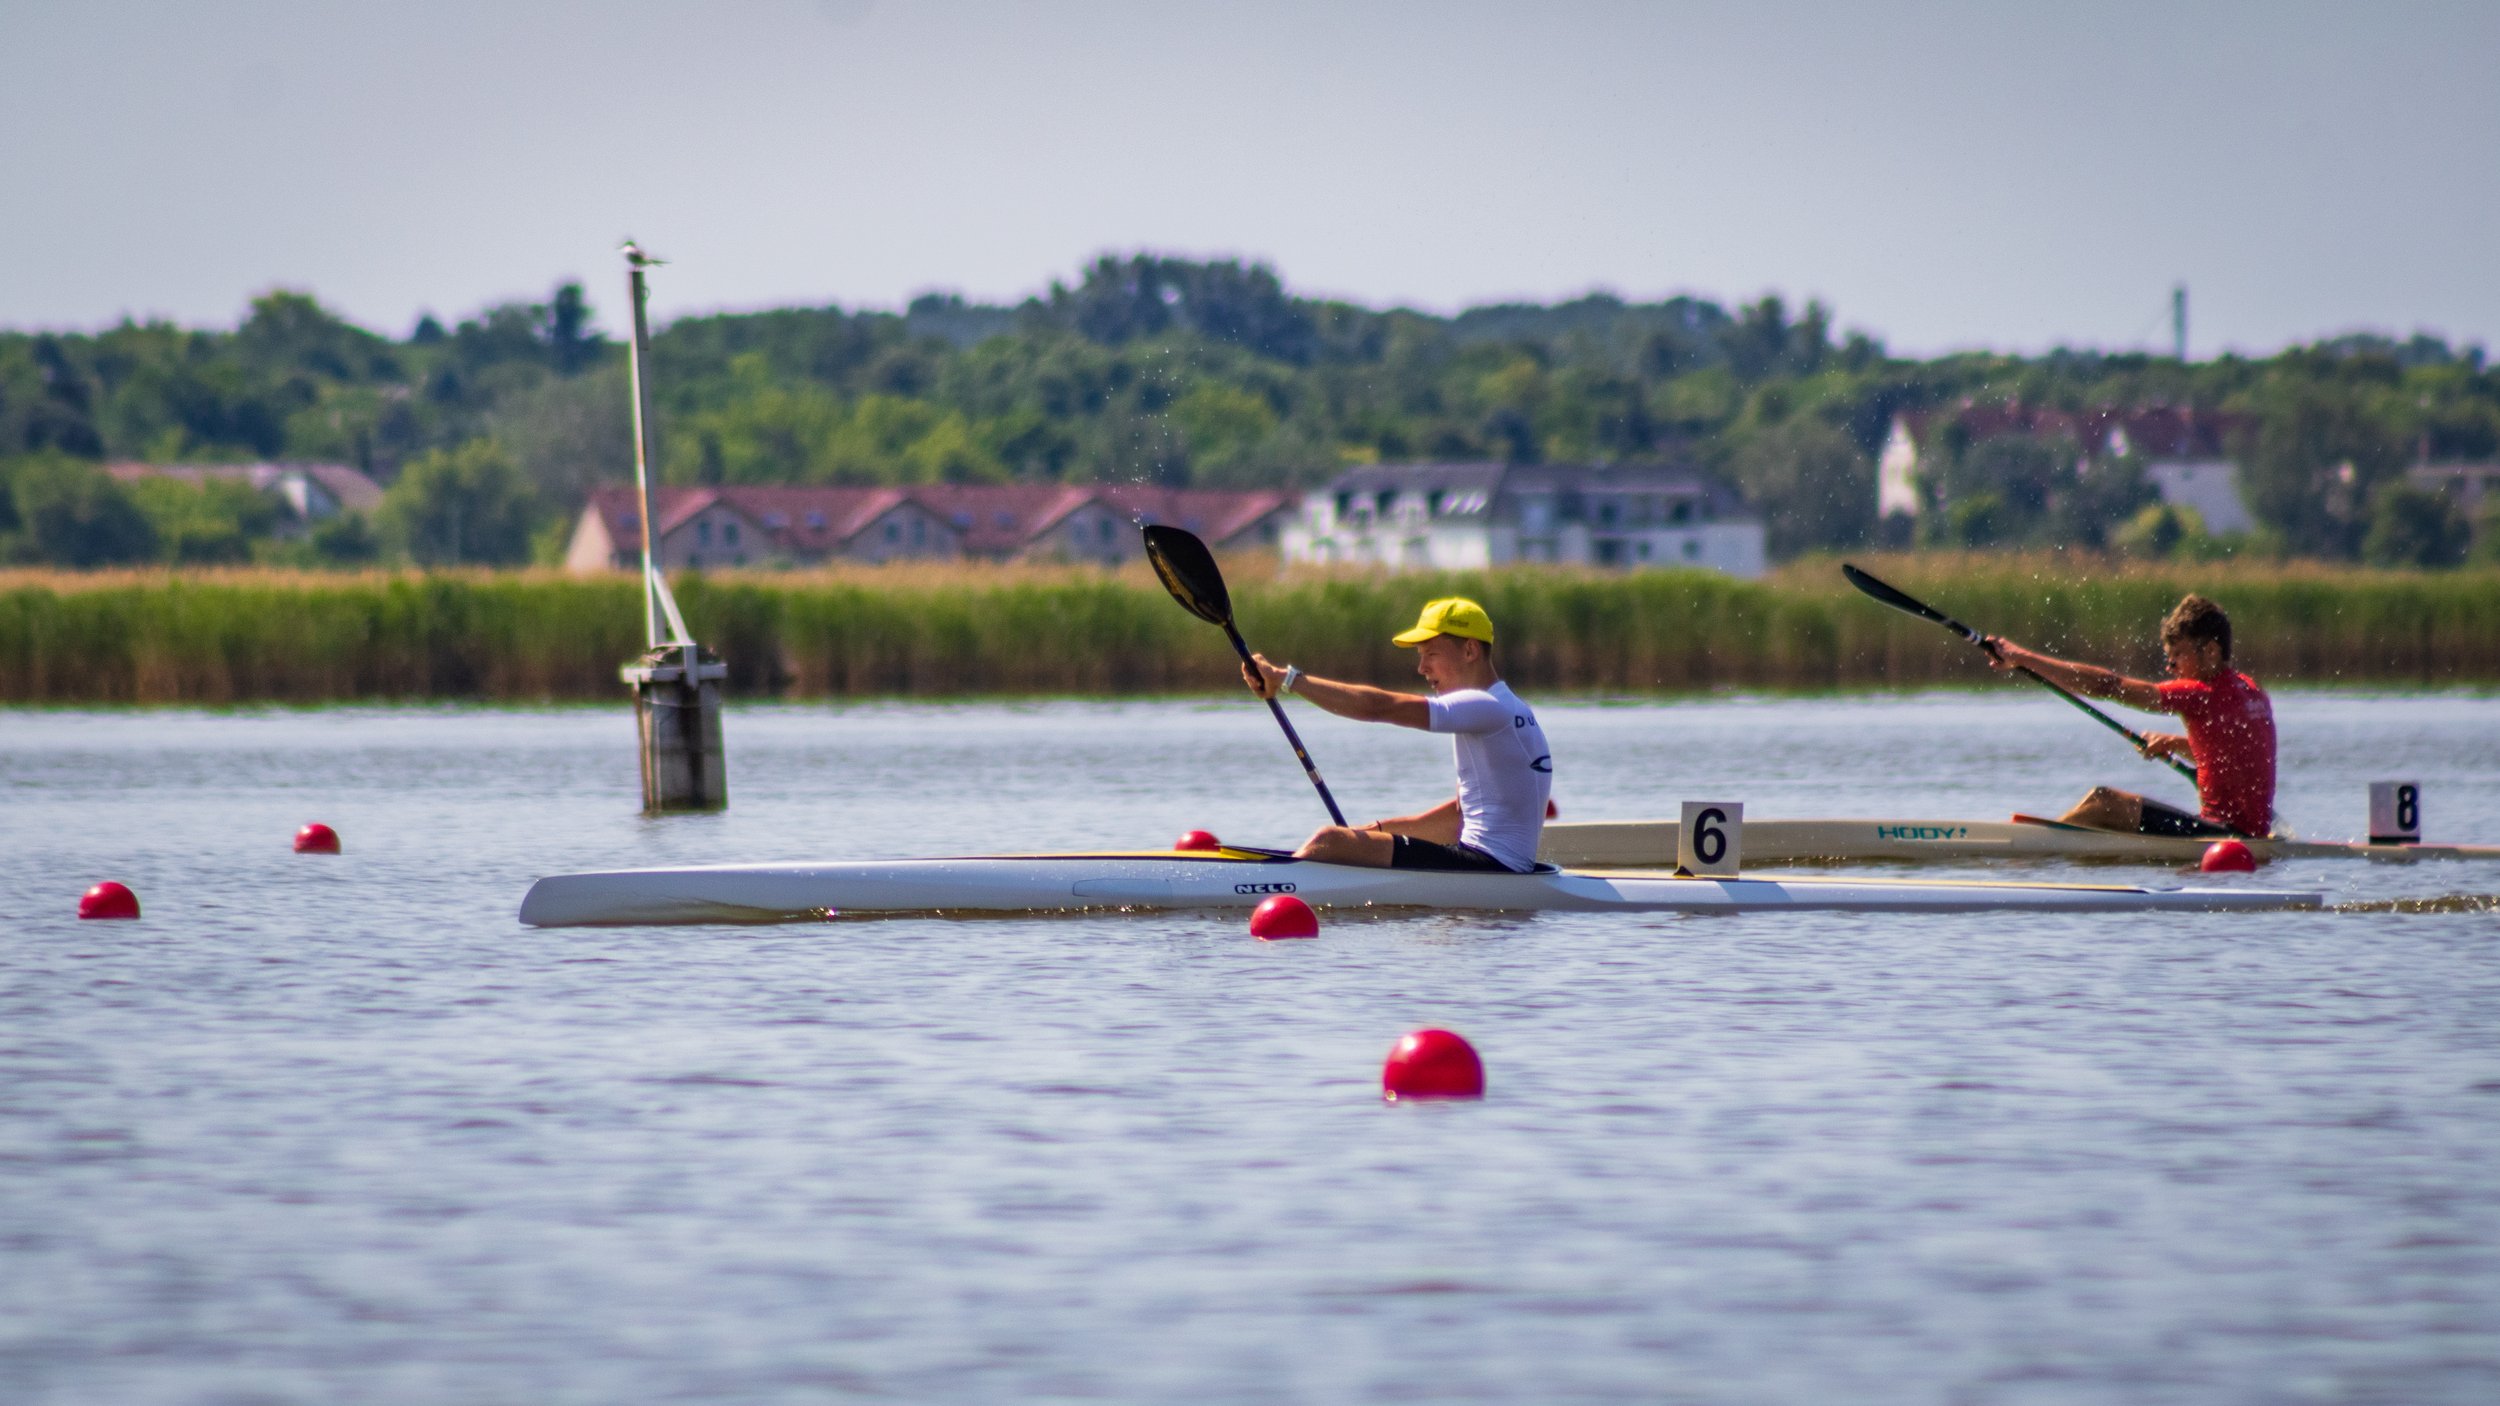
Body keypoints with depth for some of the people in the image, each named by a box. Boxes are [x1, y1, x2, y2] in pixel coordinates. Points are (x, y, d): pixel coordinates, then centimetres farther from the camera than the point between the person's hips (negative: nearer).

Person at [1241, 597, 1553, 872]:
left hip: (1492, 867, -11)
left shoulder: (1488, 708, -13)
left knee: (1331, 842, -16)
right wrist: (1380, 830, 15)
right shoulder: (1504, 709, 19)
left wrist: (1287, 679, -18)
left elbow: (1379, 707, -20)